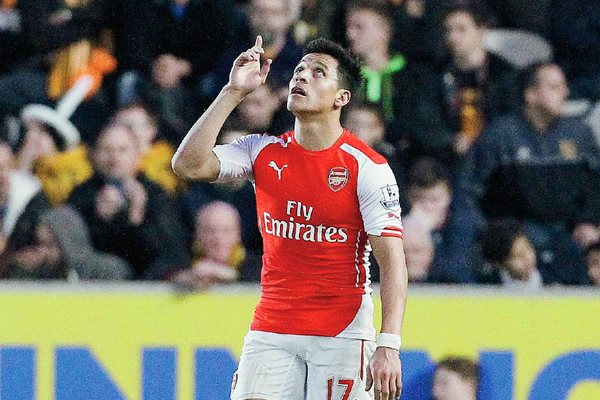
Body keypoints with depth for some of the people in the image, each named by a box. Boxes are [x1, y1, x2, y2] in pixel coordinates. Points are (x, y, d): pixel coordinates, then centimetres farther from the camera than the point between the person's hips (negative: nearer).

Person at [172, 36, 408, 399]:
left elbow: (392, 260, -11)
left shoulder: (367, 167, -7)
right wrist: (234, 92, -8)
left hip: (342, 333, -3)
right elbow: (189, 164, -6)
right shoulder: (264, 152, 6)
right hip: (271, 329, 3)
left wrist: (389, 345, -21)